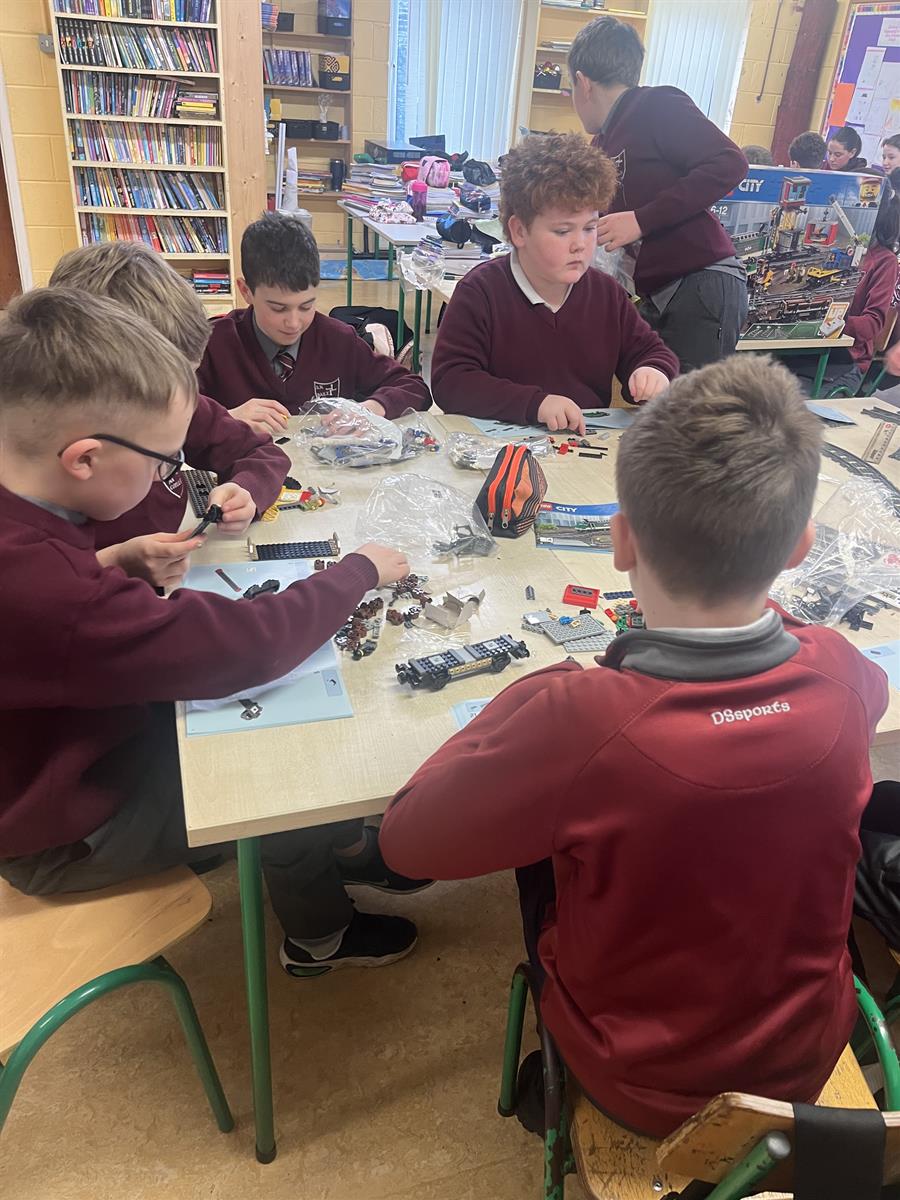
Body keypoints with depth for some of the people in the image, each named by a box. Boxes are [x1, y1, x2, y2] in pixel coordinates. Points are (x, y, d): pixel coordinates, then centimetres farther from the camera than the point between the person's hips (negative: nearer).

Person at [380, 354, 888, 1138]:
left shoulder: (577, 719, -37)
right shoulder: (842, 675, -22)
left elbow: (406, 839, -20)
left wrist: (537, 700, -13)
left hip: (643, 1088, -3)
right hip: (808, 1059, 4)